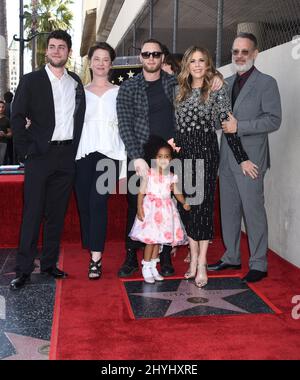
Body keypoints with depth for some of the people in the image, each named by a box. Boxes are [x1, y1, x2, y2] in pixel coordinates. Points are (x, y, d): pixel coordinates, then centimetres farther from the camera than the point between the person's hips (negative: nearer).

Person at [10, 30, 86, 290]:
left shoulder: (76, 82, 12)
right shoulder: (31, 81, 1)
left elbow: (79, 117, 14)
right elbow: (17, 117, -3)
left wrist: (75, 150, 2)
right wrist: (26, 151, -9)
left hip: (67, 156, 4)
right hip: (40, 155, -3)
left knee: (57, 214, 9)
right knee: (32, 213, -2)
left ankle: (50, 263, 19)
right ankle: (24, 269, 5)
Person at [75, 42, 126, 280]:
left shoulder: (119, 92, 10)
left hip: (109, 153, -2)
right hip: (83, 154, 3)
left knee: (98, 202, -14)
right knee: (84, 205, 3)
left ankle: (96, 259, -11)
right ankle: (94, 253, 17)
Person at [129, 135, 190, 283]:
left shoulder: (171, 176, 5)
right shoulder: (148, 174, -5)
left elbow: (177, 192, 7)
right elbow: (141, 192, -6)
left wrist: (184, 203, -10)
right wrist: (139, 208, -15)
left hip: (165, 210, 4)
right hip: (150, 208, -4)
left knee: (158, 239, 11)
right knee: (150, 239, -5)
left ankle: (153, 267, 23)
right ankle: (146, 268, 9)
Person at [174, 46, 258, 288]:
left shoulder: (217, 90, -1)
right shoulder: (181, 90, 13)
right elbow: (175, 124, 15)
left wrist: (242, 158, -5)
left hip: (206, 151, -5)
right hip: (183, 152, 5)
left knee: (203, 204, -3)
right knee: (186, 204, 6)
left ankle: (202, 263, 4)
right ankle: (193, 258, 18)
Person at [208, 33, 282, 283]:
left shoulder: (266, 83, -4)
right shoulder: (227, 83, 16)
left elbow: (274, 120, -12)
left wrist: (239, 126, -17)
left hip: (250, 158, -6)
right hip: (227, 157, 7)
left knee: (253, 211, -1)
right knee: (229, 210, 13)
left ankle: (258, 264, 12)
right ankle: (231, 258, 27)